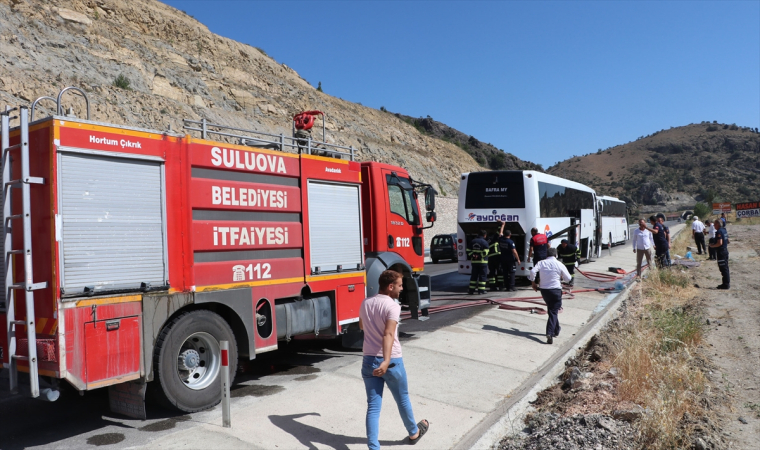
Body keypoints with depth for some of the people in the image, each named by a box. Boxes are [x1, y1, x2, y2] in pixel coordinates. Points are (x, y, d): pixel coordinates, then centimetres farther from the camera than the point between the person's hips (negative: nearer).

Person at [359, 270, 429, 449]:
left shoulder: (365, 303, 5)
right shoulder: (392, 306, -16)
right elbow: (388, 334, -29)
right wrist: (386, 361, -37)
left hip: (369, 360, 5)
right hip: (392, 361, -4)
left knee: (373, 406, 7)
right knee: (402, 400, 19)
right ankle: (414, 432, 41)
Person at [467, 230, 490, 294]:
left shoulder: (473, 241, 9)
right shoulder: (484, 242, -9)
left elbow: (468, 251, 5)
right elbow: (485, 252, -17)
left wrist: (472, 255, -5)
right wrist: (480, 256, -7)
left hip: (474, 262, 5)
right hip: (482, 262, -5)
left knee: (474, 275, 11)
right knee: (482, 276, 1)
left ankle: (472, 289, 12)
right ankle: (481, 290, 0)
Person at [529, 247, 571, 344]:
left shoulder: (541, 263, 2)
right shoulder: (559, 264, -4)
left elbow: (532, 272, -12)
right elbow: (568, 279, 1)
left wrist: (533, 283, 2)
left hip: (544, 290, 4)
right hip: (555, 290, -3)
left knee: (552, 310, 23)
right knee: (553, 312, -2)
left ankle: (556, 330, 37)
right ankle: (550, 333, -18)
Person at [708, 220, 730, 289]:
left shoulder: (719, 232, -18)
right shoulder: (724, 230, 12)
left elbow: (720, 243, -25)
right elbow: (727, 241, 20)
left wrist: (712, 246, -10)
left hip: (721, 252, -10)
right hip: (725, 251, 10)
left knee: (723, 269, -5)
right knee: (725, 268, 15)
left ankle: (726, 284, -2)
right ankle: (727, 283, 23)